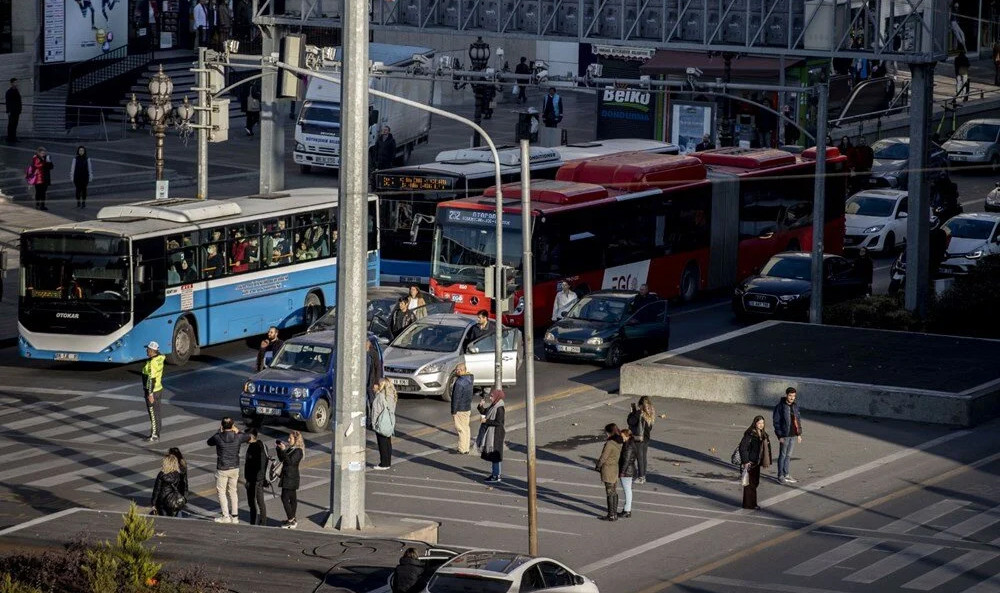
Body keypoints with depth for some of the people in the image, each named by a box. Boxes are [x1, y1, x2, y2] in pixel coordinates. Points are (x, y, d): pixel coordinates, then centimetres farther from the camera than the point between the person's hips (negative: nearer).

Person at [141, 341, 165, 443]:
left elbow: (152, 379, -26)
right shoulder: (159, 359, 4)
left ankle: (154, 436, 5)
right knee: (156, 413, 15)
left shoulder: (151, 363, -25)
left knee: (153, 414, -1)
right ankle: (156, 434, 22)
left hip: (152, 391, -9)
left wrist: (150, 394, -23)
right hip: (158, 388, 9)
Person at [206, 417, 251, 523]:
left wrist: (219, 432, 11)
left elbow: (209, 442, 6)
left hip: (222, 469, -4)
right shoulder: (238, 437, -8)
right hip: (235, 468, 4)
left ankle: (226, 516, 3)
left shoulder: (218, 437, -16)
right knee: (233, 491, 16)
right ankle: (235, 516, 18)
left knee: (221, 491, 7)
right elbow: (248, 437, 14)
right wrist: (237, 431, 22)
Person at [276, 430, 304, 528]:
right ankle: (292, 520, 18)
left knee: (285, 497, -11)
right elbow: (281, 459, 18)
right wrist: (279, 449, 7)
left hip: (291, 478, -9)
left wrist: (283, 450, -27)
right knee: (292, 498, 13)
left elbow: (290, 461, -25)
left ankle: (291, 520, -8)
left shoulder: (298, 451, -14)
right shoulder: (290, 449, 14)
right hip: (287, 476, 10)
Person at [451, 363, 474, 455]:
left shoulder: (459, 383, -23)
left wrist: (453, 411, -15)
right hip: (468, 408, 9)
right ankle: (466, 448, 21)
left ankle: (463, 449, 1)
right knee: (466, 428, 14)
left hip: (460, 409, -9)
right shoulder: (469, 379, 6)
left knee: (461, 429, -3)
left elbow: (456, 398, -20)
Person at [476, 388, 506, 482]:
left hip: (496, 435, -9)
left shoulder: (500, 408, -19)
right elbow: (484, 412, 16)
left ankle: (496, 476, 3)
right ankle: (495, 474, 24)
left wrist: (486, 421, -21)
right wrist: (481, 406, -3)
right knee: (492, 454, 15)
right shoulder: (493, 406, 9)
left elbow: (498, 422, -23)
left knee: (495, 455, -3)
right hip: (490, 433, 9)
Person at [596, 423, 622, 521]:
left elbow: (603, 457, -16)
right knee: (614, 492, 14)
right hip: (616, 468, 8)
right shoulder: (619, 443, 4)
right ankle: (615, 514, 19)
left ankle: (611, 515, 3)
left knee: (610, 493, -2)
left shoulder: (609, 444, -21)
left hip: (608, 469, -8)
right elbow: (618, 456, 9)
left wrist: (597, 466, 0)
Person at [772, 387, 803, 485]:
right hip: (784, 436, -6)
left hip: (793, 435, 6)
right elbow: (776, 422, -11)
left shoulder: (795, 406, 7)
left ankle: (786, 474, 21)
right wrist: (780, 436, -15)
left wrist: (799, 434, 12)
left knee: (788, 455, 13)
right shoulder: (780, 407, -11)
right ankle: (780, 476, 6)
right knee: (782, 455, 0)